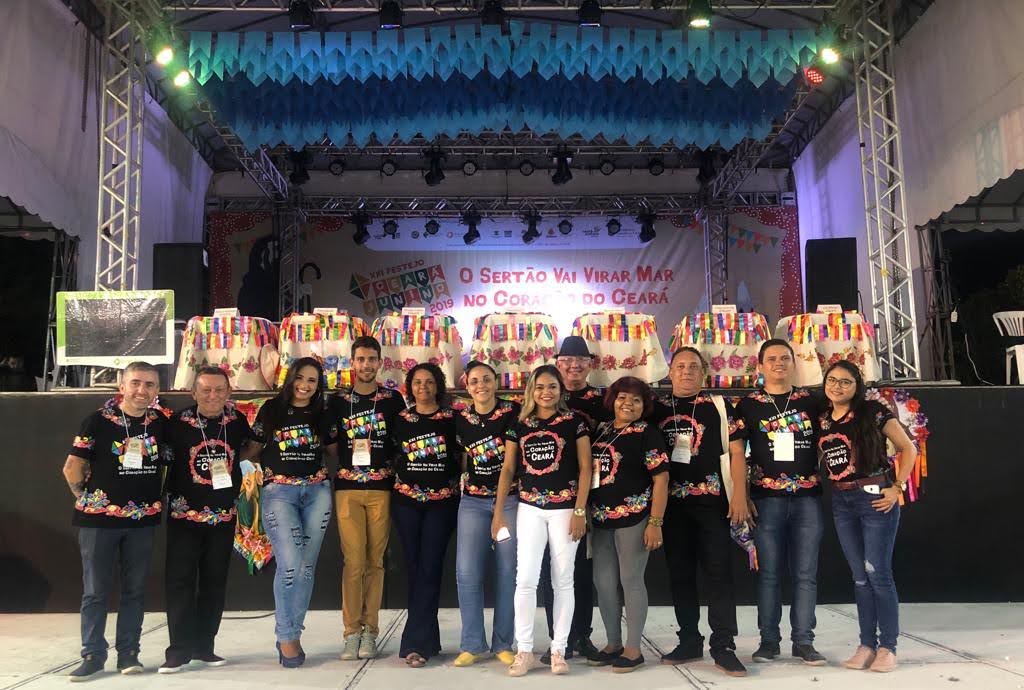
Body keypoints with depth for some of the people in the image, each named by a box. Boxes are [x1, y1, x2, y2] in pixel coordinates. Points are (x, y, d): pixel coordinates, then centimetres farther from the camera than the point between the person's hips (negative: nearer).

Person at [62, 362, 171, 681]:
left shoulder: (161, 421, 0)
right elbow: (72, 467, -2)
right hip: (99, 517, -2)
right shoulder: (98, 421, -8)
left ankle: (128, 652, 20)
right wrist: (87, 497, 3)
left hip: (142, 519, 3)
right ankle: (93, 655, 16)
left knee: (135, 589, 9)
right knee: (95, 590, 5)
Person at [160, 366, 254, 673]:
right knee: (180, 581, -2)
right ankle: (179, 650, 8)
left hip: (224, 516, 3)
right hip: (184, 514, -3)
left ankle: (204, 646, 21)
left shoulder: (237, 421, -1)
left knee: (215, 582, 10)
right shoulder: (178, 422, -9)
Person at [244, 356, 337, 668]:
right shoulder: (271, 409, 5)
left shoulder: (322, 415, 11)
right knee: (289, 564, -13)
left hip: (316, 492, 3)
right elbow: (252, 450, 7)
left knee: (307, 565, 4)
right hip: (279, 492, -3)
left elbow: (335, 451, 16)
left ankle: (293, 634, 17)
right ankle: (286, 636, 3)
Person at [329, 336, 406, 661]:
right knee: (354, 561, -2)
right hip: (347, 488, 0)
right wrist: (334, 473, 4)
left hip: (381, 487, 0)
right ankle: (352, 631, 7)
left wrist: (400, 478, 2)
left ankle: (370, 631, 12)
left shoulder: (393, 399, 6)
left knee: (375, 561, 3)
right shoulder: (338, 401, 9)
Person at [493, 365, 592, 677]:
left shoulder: (574, 421, -1)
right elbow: (508, 469, 8)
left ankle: (558, 650, 14)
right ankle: (524, 651, 8)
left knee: (562, 580, 4)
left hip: (564, 508, -2)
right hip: (529, 509, 2)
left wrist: (580, 511, -9)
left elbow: (585, 468, -3)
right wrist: (498, 512, 4)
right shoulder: (519, 425, 6)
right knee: (525, 579, -3)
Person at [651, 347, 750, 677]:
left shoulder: (719, 406, 3)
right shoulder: (657, 409, 10)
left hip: (713, 500, -3)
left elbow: (736, 451, 0)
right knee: (679, 572, 8)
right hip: (672, 502, 3)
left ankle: (723, 646, 3)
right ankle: (689, 641, 20)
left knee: (719, 570, -3)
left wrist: (739, 495, -9)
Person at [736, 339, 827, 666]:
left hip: (808, 498, 1)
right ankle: (768, 640, 15)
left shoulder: (810, 402, 10)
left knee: (805, 573, 5)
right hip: (766, 499, -1)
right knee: (769, 572, 5)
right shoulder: (748, 405, 5)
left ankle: (803, 641, 14)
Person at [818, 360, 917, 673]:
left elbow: (908, 449, -4)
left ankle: (888, 647, 9)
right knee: (860, 576, 11)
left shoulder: (873, 412, -7)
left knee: (878, 573, -3)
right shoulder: (822, 419, 8)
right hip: (841, 503, 5)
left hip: (875, 498, -5)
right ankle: (867, 645, 18)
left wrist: (897, 487, -9)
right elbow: (819, 460, 17)